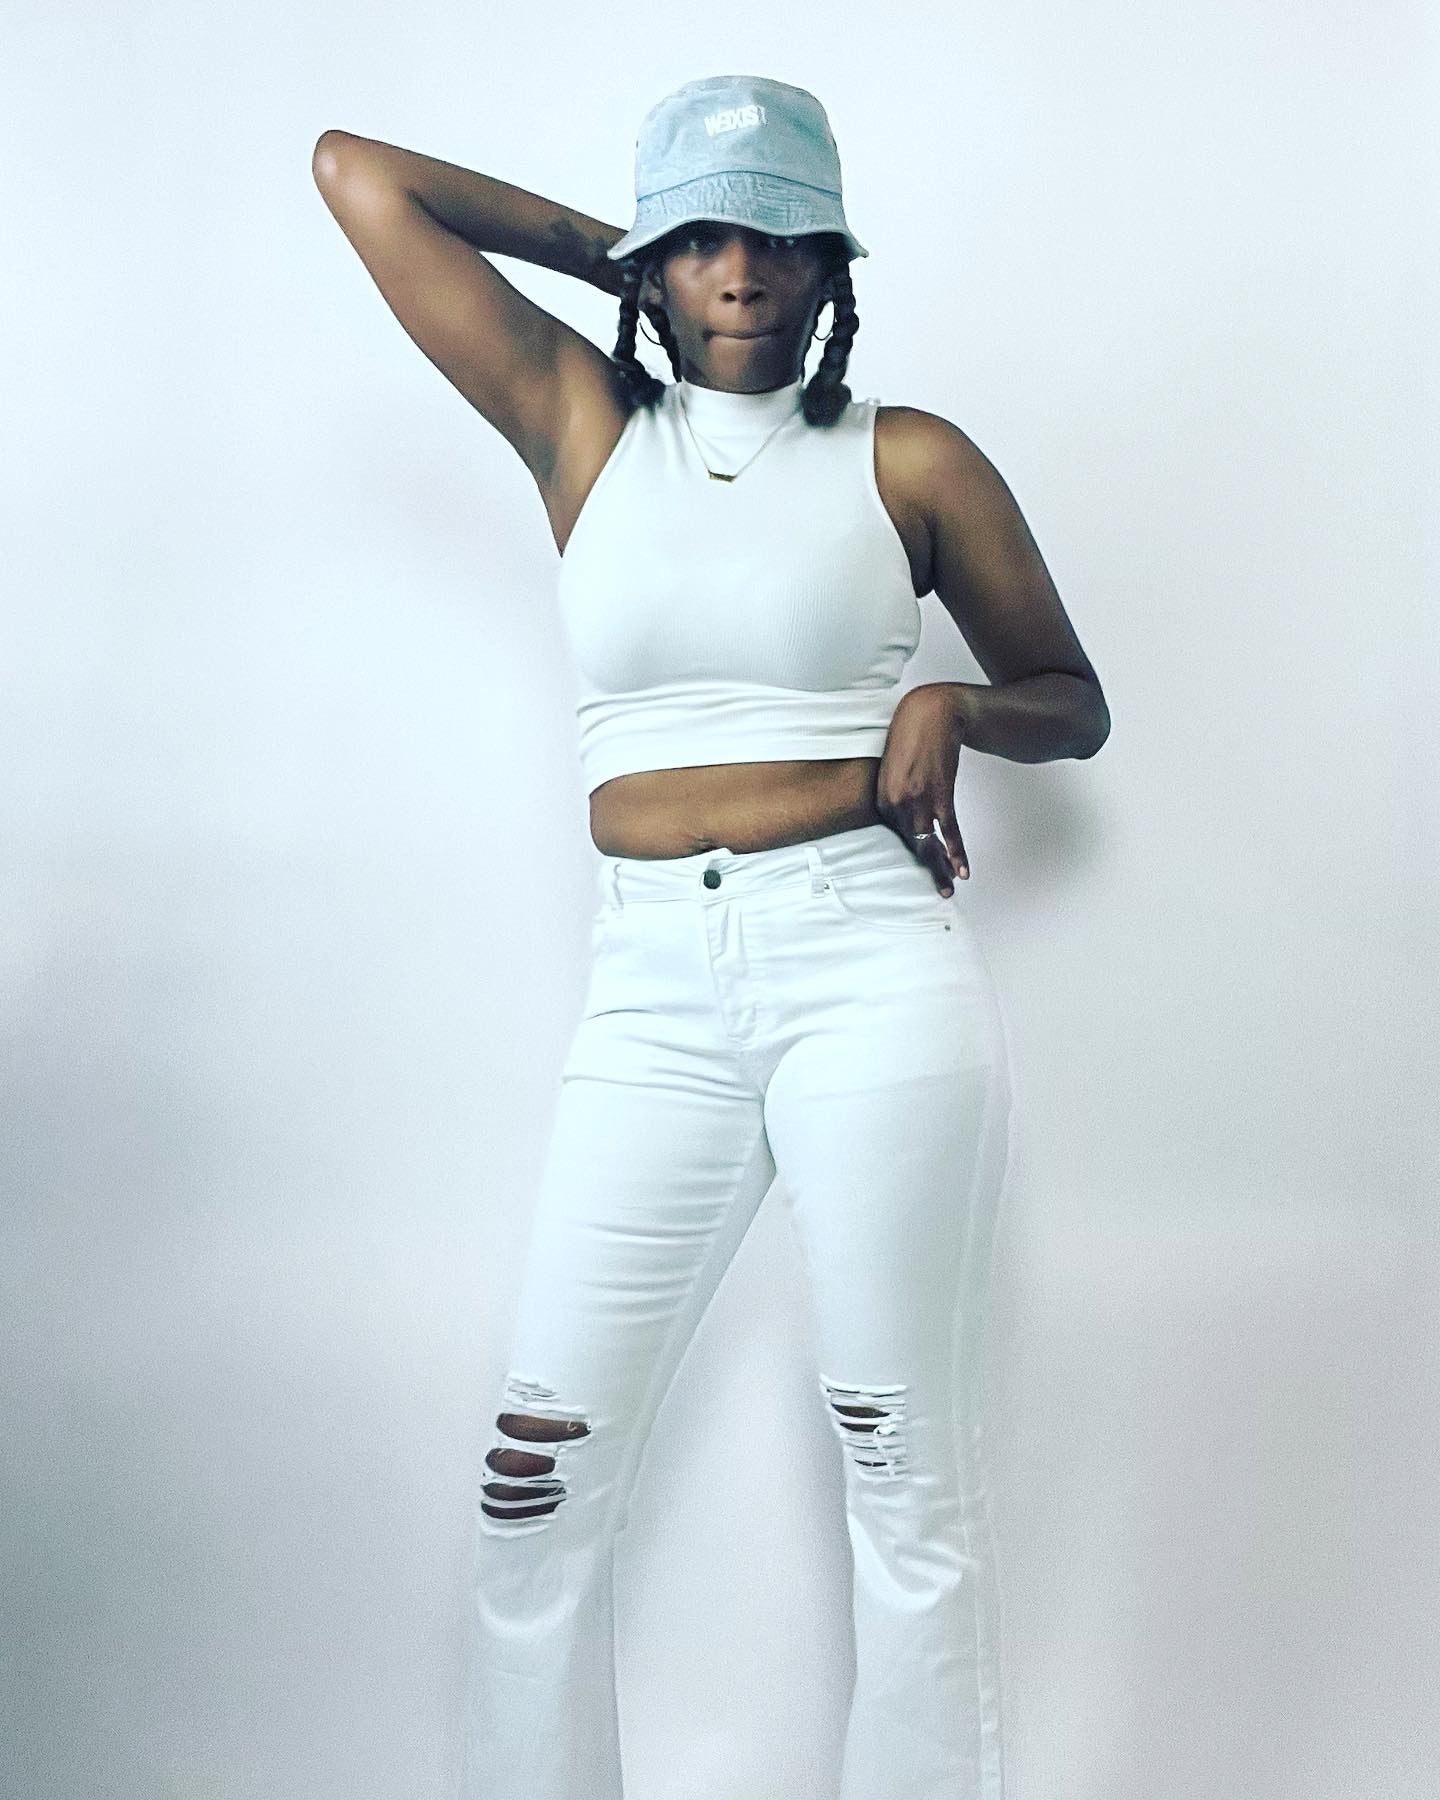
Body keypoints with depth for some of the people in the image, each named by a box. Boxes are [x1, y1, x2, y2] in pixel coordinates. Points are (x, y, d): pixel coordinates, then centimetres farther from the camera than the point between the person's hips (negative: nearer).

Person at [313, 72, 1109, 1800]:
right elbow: (357, 171, 11)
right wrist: (612, 247, 15)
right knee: (535, 1479, 4)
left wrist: (951, 708, -5)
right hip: (650, 992, 2)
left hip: (870, 960, -2)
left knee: (905, 1466, 6)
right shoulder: (580, 422, 11)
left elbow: (1074, 704, 16)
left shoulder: (908, 459, 7)